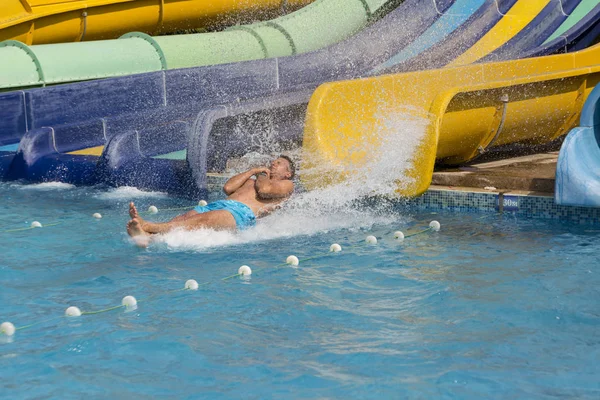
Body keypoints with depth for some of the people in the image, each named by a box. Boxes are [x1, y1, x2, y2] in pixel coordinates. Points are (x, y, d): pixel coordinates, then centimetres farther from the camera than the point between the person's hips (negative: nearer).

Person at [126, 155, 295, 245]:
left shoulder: (287, 185, 22)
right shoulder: (254, 180, 42)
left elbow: (265, 190, -2)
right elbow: (227, 188, 23)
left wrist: (261, 176, 21)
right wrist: (253, 171, 29)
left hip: (243, 213, -7)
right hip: (220, 205, 7)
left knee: (202, 220, -34)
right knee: (183, 219, -26)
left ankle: (148, 227, -57)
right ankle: (147, 236, -55)